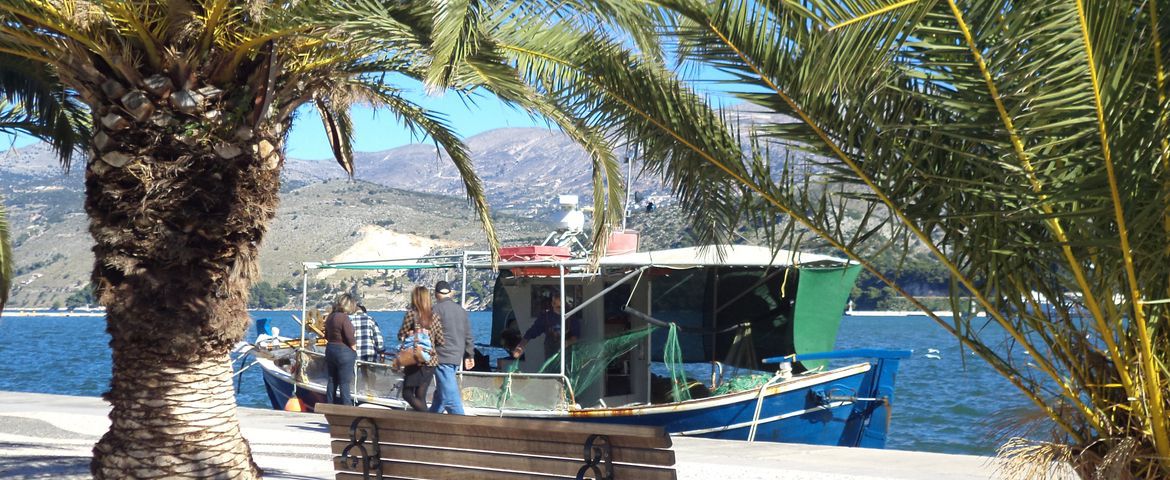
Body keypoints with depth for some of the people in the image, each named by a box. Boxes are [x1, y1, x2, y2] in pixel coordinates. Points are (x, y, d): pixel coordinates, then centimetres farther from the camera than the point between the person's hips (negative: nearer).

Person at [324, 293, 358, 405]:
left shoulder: (330, 316, 8)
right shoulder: (344, 318, -19)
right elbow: (350, 338, -20)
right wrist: (354, 350, -5)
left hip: (330, 349, 8)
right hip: (344, 352, -8)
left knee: (332, 381, 15)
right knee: (345, 384, -3)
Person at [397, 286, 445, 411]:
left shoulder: (411, 313, -9)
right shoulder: (434, 315, 4)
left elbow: (401, 335, -4)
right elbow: (441, 340, 4)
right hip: (431, 361, 5)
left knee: (407, 394, 1)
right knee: (421, 396, 13)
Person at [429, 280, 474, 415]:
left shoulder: (437, 309, -8)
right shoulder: (461, 310, 14)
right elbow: (468, 336, 16)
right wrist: (470, 355, 23)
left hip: (442, 357, -7)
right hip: (457, 357, 7)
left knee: (450, 394, -9)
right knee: (441, 391, 16)